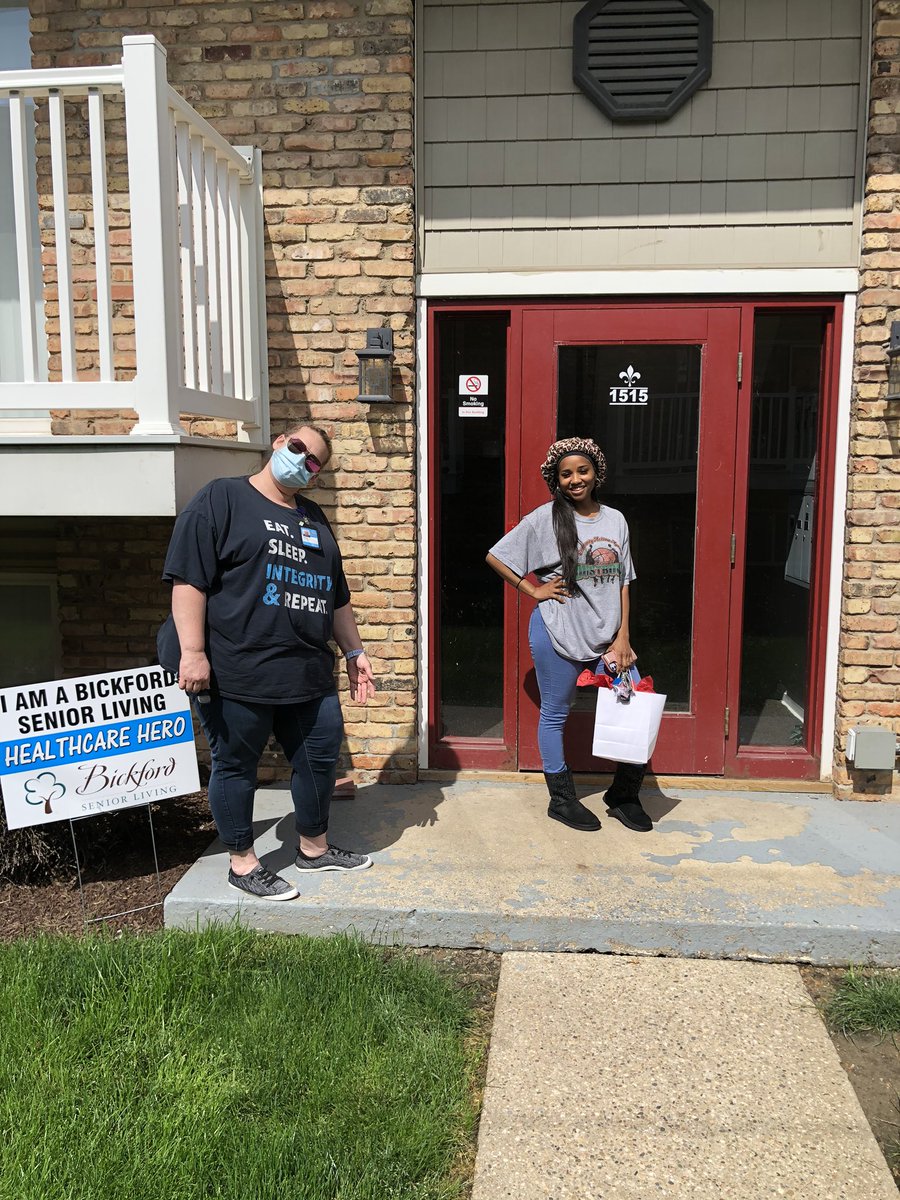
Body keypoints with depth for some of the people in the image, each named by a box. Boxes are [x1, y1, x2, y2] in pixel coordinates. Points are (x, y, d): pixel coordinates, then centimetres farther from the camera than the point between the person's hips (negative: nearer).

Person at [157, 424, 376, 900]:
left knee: (320, 757, 14)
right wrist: (193, 651, -20)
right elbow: (188, 577, -14)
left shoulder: (314, 518, 17)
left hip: (308, 674, 7)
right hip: (236, 673, -7)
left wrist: (353, 651, 20)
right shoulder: (220, 499, -5)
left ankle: (314, 848, 34)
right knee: (236, 766, 7)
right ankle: (242, 862, 24)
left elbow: (336, 596, 23)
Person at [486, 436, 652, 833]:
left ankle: (624, 796, 22)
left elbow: (623, 582, 9)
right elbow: (495, 556, -3)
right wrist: (534, 590, -7)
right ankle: (561, 800, 24)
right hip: (558, 633, -4)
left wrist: (623, 636, 1)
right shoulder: (545, 519, -6)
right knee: (554, 715, 7)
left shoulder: (615, 520, 7)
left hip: (606, 634, 4)